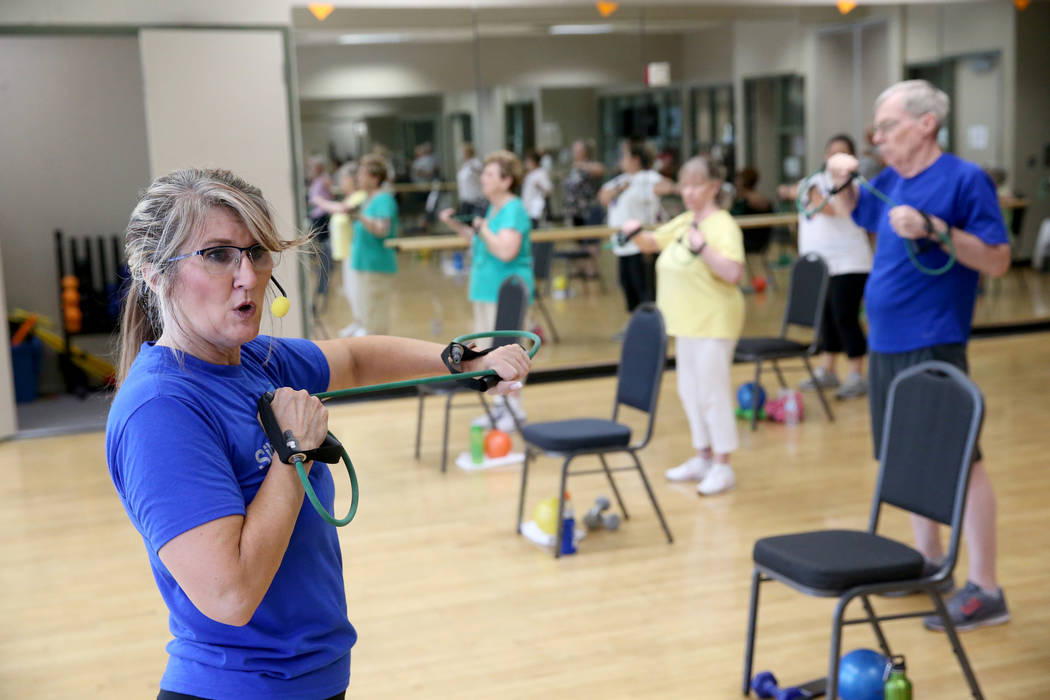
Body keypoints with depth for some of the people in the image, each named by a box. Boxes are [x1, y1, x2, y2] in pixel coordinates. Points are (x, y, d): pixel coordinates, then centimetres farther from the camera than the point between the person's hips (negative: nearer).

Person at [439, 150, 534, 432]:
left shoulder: (514, 210, -14)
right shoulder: (493, 208, 15)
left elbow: (506, 251, -27)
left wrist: (482, 228, -15)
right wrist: (456, 225, 17)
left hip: (506, 293, -10)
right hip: (487, 290, 10)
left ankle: (515, 409, 3)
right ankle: (501, 405, 23)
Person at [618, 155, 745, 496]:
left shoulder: (722, 226, -14)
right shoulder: (682, 222, 10)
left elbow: (733, 273, -26)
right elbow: (652, 243, 23)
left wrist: (702, 248, -34)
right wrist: (636, 233, 2)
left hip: (714, 325, -9)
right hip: (686, 324, 9)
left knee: (713, 392, -4)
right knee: (689, 392, 15)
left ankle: (722, 466, 6)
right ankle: (702, 457, 28)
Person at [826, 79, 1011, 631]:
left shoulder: (964, 180, -10)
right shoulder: (891, 182, 11)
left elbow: (997, 261, -15)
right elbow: (859, 213, 31)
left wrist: (933, 228, -25)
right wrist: (843, 182, 11)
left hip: (933, 345, -8)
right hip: (886, 343, 8)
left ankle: (985, 591, 2)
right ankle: (929, 560, 31)